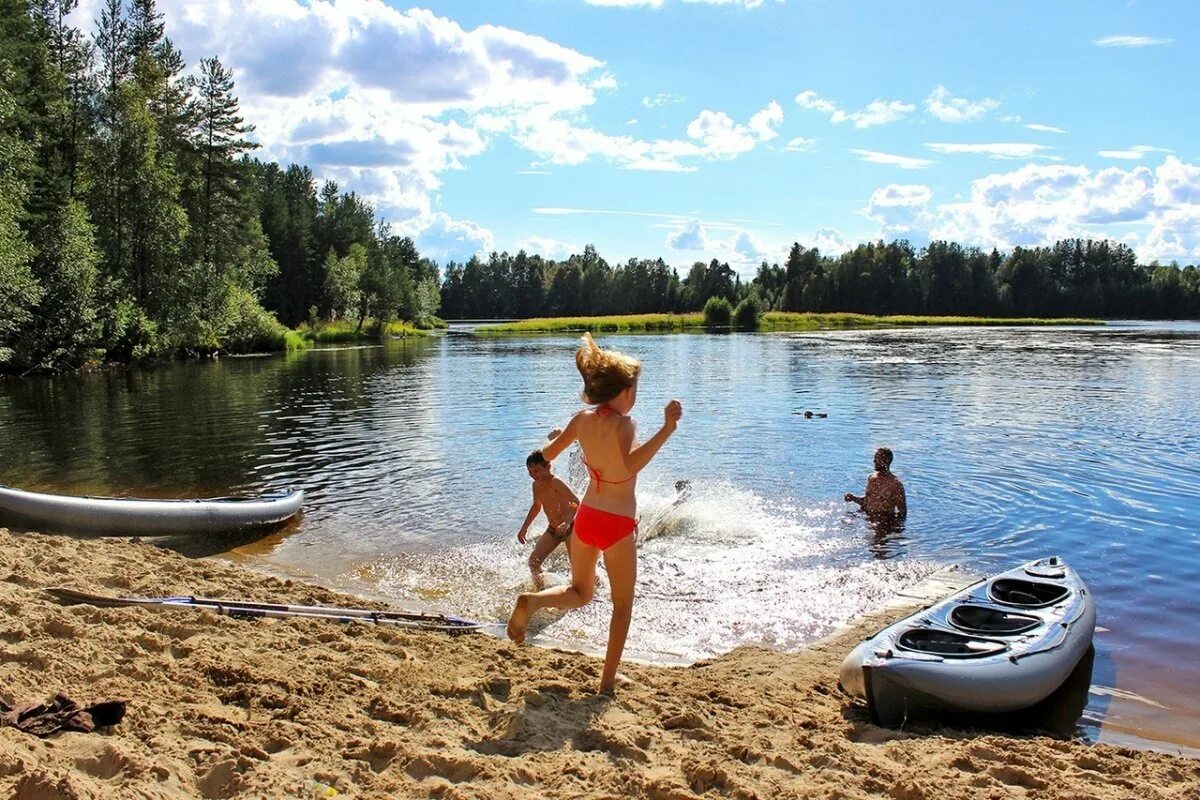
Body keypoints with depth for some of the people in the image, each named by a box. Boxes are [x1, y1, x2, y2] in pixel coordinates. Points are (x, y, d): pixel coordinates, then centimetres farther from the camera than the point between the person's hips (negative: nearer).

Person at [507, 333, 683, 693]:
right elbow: (630, 465, -41)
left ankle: (532, 602, -3)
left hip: (585, 518, 5)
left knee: (580, 593, 26)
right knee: (623, 606, 16)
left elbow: (546, 455, 8)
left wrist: (559, 436, 29)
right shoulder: (623, 424, -21)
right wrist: (667, 429, -46)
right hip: (618, 527, -5)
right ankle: (608, 682, 19)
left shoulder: (582, 419, -3)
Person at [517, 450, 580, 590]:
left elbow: (576, 502, -31)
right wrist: (524, 528, 23)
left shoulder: (555, 482, -23)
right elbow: (537, 506, 22)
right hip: (552, 530, 8)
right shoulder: (536, 485, 3)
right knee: (533, 561, 1)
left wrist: (567, 522, -46)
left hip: (570, 528, -8)